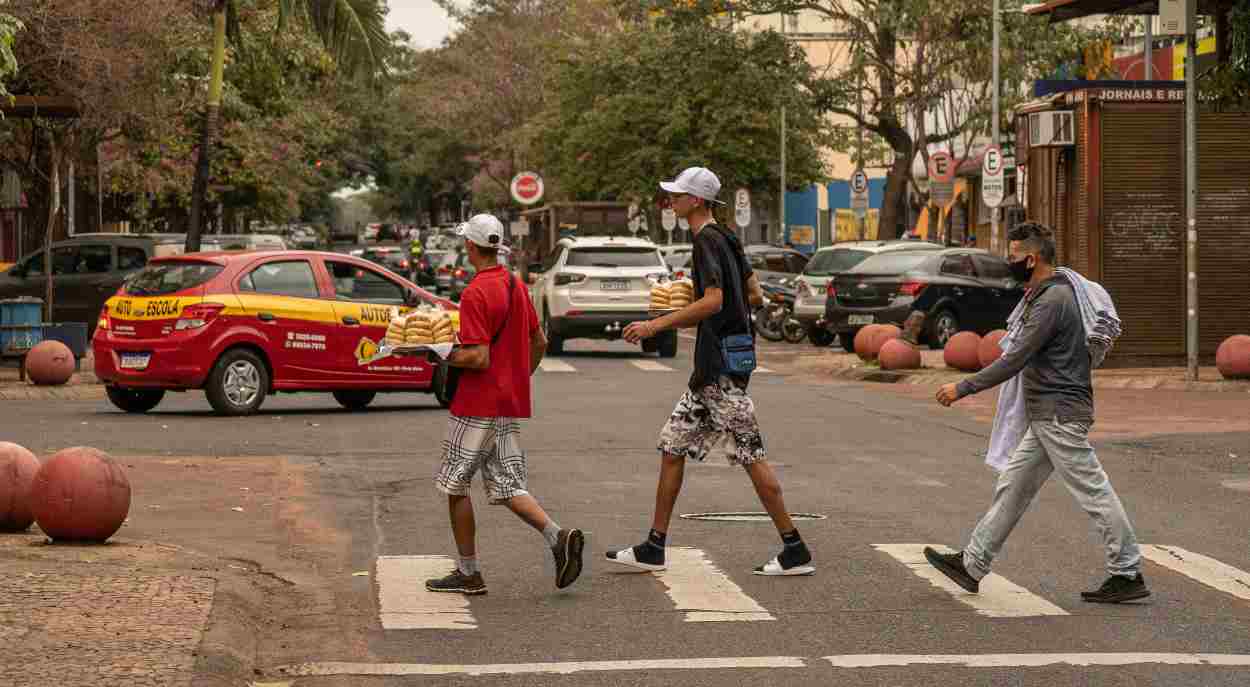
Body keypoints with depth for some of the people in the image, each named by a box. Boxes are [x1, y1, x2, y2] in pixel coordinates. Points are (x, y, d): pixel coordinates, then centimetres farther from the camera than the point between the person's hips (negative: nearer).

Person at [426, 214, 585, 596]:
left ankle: (468, 573, 8)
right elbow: (540, 342, 17)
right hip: (510, 405, 8)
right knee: (508, 488, 9)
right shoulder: (516, 286, 10)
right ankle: (559, 537, -12)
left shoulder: (475, 294, -17)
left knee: (456, 485, 4)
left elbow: (478, 357, -22)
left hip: (477, 406, -8)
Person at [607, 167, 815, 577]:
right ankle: (653, 549, 15)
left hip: (722, 368, -10)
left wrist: (656, 325, -22)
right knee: (673, 446, 11)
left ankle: (795, 552, -3)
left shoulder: (707, 240, -13)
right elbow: (755, 295, 20)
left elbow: (713, 301, -25)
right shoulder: (725, 239, 16)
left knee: (750, 455, -7)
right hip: (711, 369, 10)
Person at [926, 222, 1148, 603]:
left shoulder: (1052, 301, -18)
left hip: (1060, 415, -11)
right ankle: (971, 565, 15)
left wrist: (962, 389, -15)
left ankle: (1128, 575, 2)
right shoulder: (1045, 294, 13)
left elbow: (1014, 360, -20)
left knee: (1093, 492, -4)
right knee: (1011, 487, 11)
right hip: (1046, 417, 11)